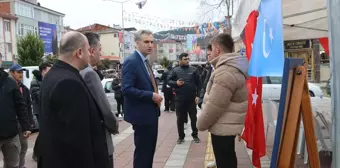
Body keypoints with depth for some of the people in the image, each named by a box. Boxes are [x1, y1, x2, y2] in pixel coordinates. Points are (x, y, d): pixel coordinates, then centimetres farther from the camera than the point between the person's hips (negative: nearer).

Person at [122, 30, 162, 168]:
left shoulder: (145, 61, 11)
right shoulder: (131, 61, -18)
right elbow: (126, 89, -26)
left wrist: (155, 95, 3)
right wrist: (151, 96, -23)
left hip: (151, 112, 10)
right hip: (142, 114, -9)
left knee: (150, 149, 20)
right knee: (142, 151, 2)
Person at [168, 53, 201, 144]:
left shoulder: (193, 70, 2)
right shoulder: (175, 70, 2)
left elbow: (198, 83, 3)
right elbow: (169, 80, 5)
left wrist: (197, 95, -3)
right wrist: (176, 83, -15)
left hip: (192, 99, 0)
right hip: (180, 99, 0)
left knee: (194, 118, 9)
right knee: (180, 119, 8)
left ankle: (195, 135, 24)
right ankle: (181, 136, 20)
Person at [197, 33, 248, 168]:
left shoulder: (226, 72, -25)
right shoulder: (232, 66, 10)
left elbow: (214, 106, -25)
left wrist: (201, 124, -12)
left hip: (223, 127, -10)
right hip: (227, 125, 10)